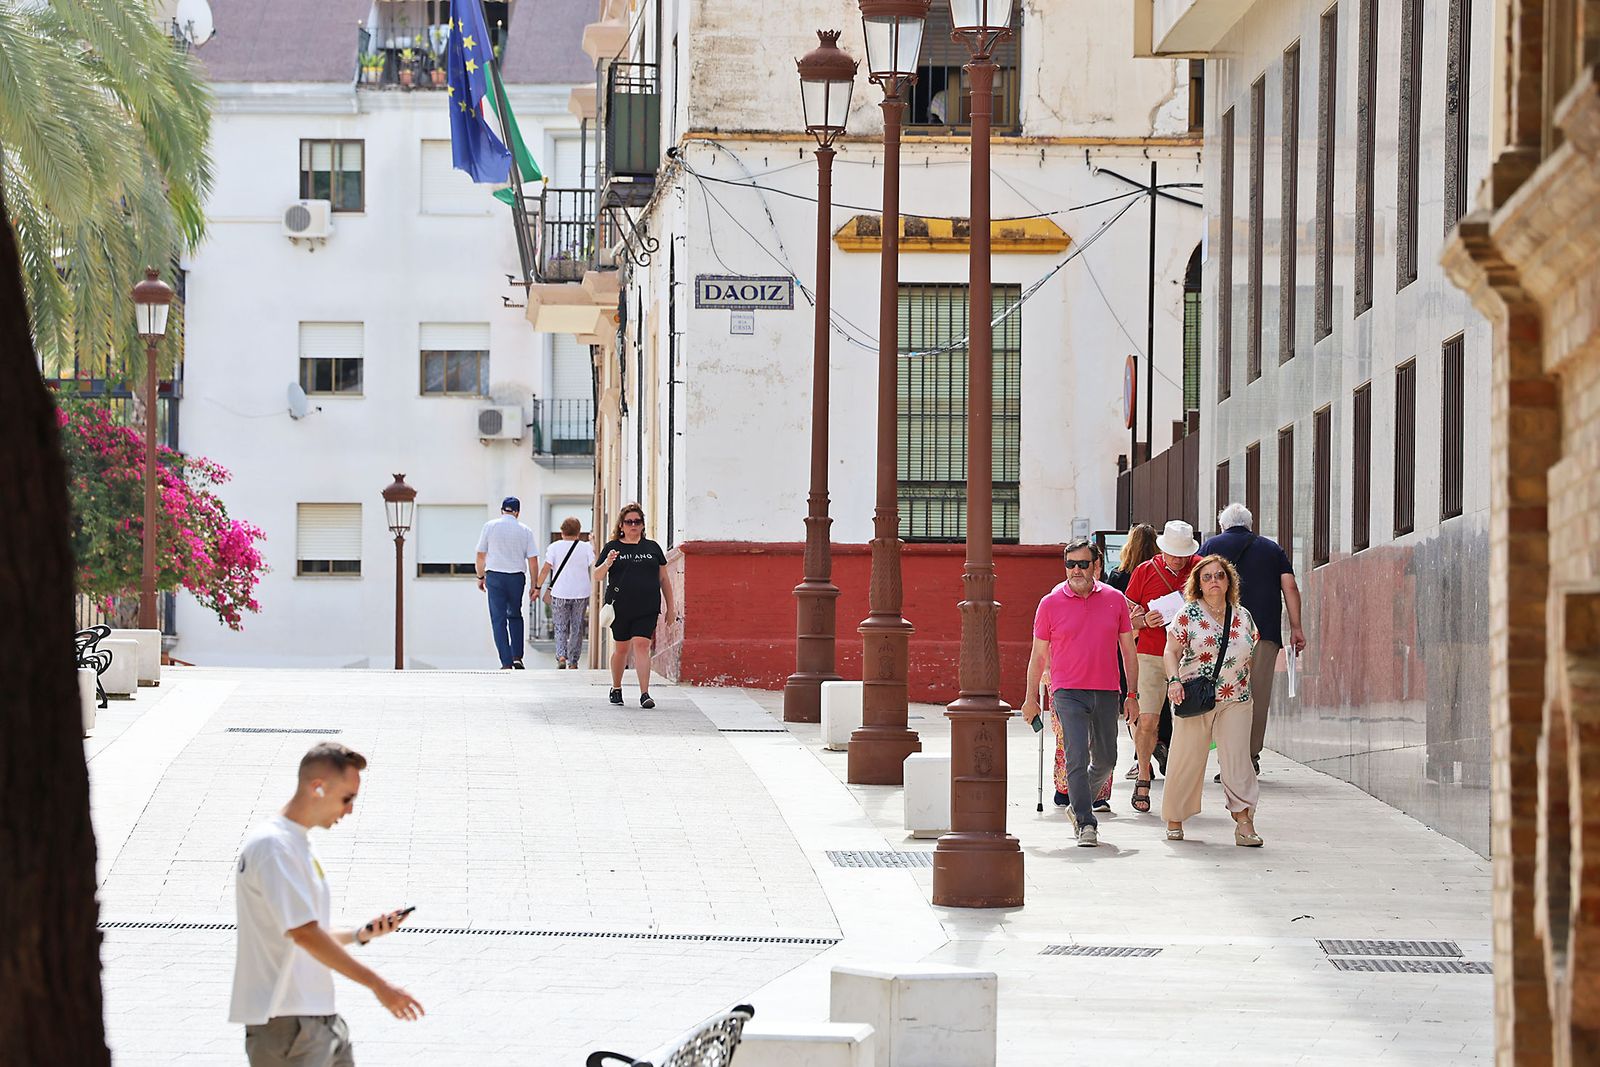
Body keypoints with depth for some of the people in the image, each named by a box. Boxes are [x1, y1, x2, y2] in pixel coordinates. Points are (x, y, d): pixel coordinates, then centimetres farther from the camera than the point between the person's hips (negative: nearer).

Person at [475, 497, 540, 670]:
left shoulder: (490, 526, -1)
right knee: (515, 616, 20)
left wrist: (480, 577, 16)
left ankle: (506, 663, -2)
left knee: (499, 620, 3)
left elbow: (481, 555, 2)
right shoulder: (525, 531, 1)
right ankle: (517, 657, 10)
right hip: (517, 577, 1)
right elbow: (533, 561, 0)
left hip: (494, 577, -1)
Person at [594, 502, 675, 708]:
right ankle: (616, 689, 29)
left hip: (647, 608, 0)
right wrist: (607, 564, -21)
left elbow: (664, 578, 15)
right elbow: (598, 576, 0)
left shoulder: (652, 548, 11)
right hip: (620, 608, 0)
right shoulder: (612, 548, 5)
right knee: (621, 648, 8)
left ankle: (644, 694, -16)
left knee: (641, 645, -13)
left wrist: (670, 607, 12)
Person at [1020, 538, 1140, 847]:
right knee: (1077, 758, -14)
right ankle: (1086, 823, -13)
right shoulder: (1051, 603, 0)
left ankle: (1078, 806, 36)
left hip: (1106, 693, 3)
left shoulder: (1114, 599, 5)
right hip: (1068, 693, -3)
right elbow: (1039, 654, 6)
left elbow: (1128, 650, 10)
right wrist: (1031, 698, 5)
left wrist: (1133, 696, 7)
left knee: (1105, 760, 13)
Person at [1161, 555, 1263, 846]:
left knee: (1237, 760, -8)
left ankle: (1244, 822, -10)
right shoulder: (1188, 614, 0)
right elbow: (1171, 652, -2)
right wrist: (1173, 680, -18)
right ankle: (1175, 821, 16)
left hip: (1235, 700, 2)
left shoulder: (1243, 617, 10)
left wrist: (1245, 688, 18)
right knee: (1187, 760, 2)